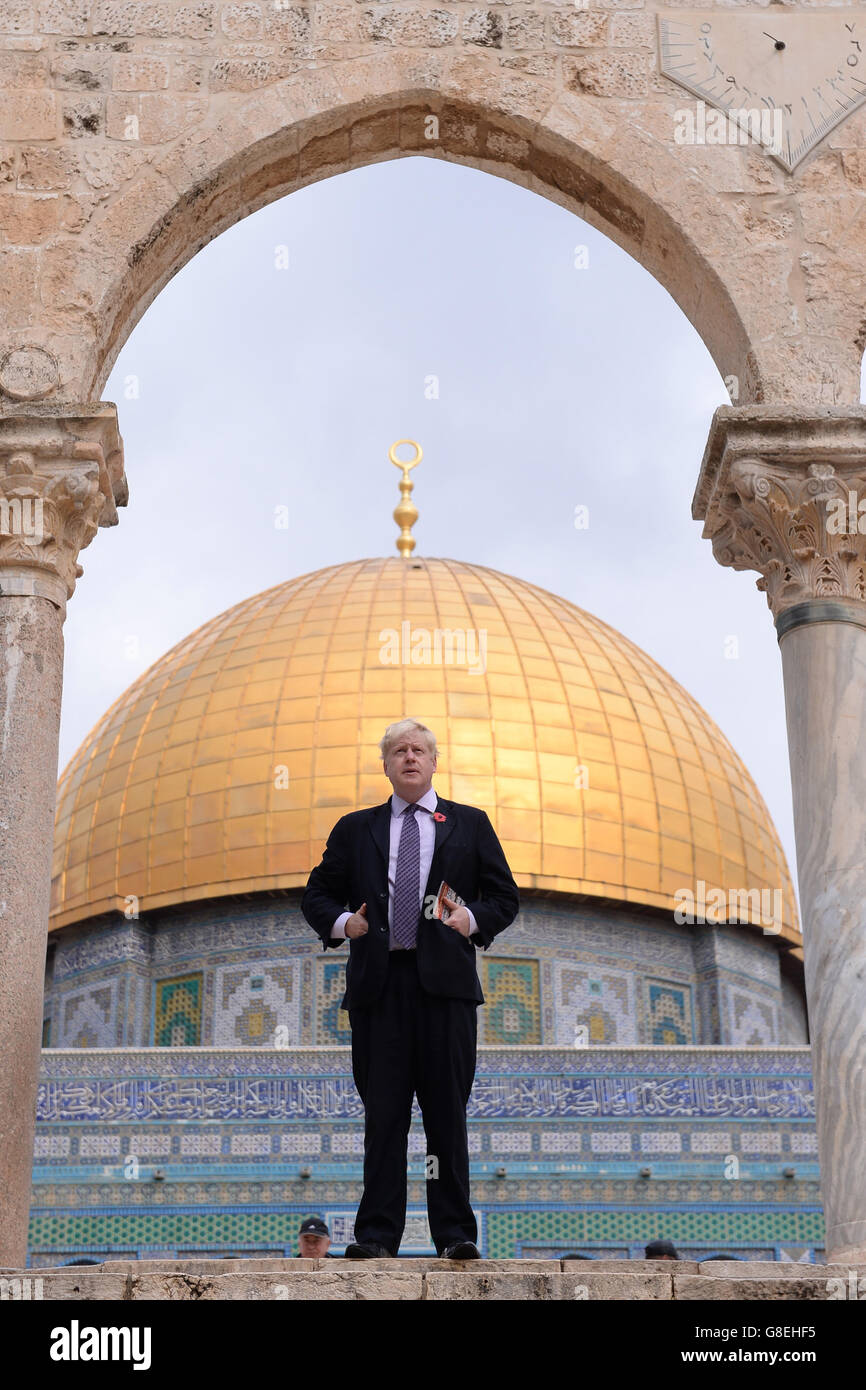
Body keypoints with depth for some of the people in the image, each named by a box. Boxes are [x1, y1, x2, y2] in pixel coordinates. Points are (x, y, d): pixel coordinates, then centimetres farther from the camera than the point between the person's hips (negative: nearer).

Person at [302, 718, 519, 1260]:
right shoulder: (354, 829, 17)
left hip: (445, 982, -1)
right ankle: (377, 1233, 4)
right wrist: (340, 921, -4)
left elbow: (505, 896, 12)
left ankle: (455, 1233, 5)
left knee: (448, 1112, -1)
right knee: (382, 1113, 0)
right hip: (378, 982, 1)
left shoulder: (471, 824, 15)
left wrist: (475, 920, -7)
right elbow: (317, 894, 17)